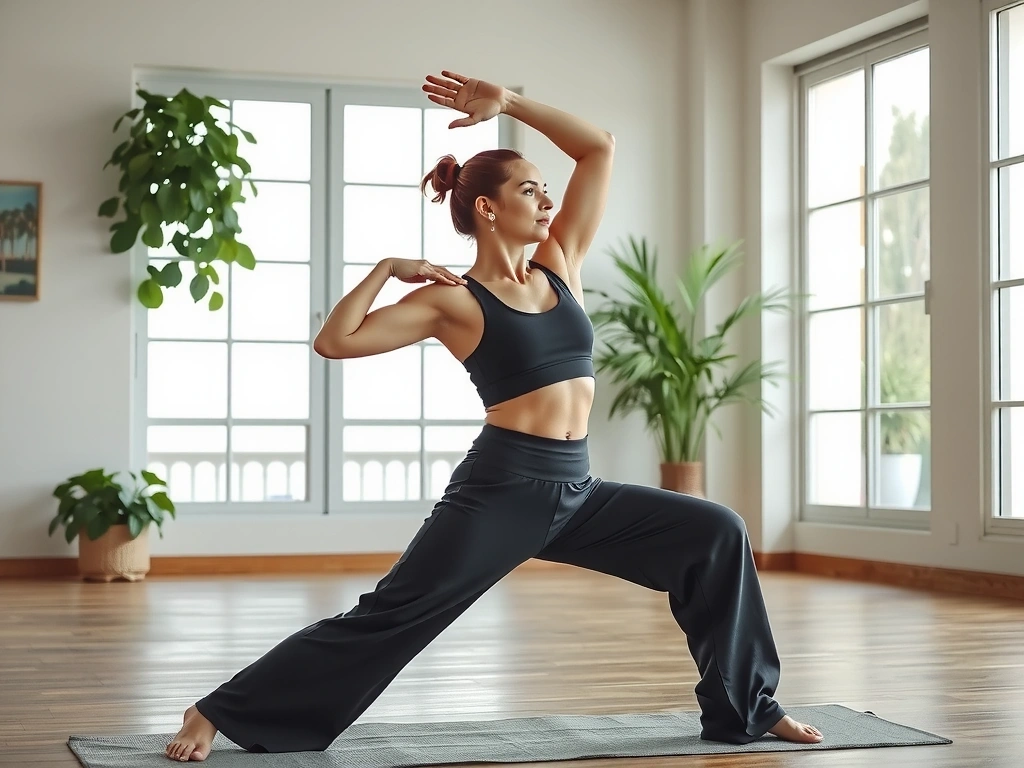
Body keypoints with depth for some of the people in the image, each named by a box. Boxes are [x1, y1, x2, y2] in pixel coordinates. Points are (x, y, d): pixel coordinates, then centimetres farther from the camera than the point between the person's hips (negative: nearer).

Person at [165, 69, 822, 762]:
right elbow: (333, 342, -9)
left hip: (576, 492, 6)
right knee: (385, 620, -8)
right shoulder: (454, 300, -4)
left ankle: (744, 708, 12)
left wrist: (508, 103, 6)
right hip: (500, 490, -6)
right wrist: (386, 270, -7)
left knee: (716, 535, 1)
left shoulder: (560, 265, 12)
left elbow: (599, 148, 11)